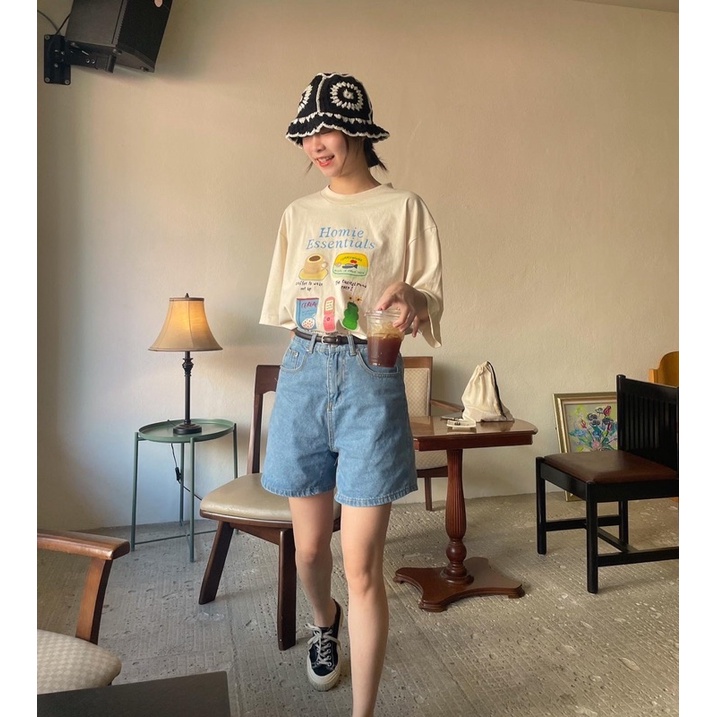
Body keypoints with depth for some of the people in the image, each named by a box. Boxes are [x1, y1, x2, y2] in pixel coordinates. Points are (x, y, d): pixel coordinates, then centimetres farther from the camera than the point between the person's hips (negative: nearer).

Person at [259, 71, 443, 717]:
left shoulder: (404, 209, 2)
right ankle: (325, 619, 47)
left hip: (370, 379, -3)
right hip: (302, 374, 4)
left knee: (362, 566, -4)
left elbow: (432, 302, -2)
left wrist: (415, 299, -24)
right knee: (309, 548, 14)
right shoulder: (299, 214, 14)